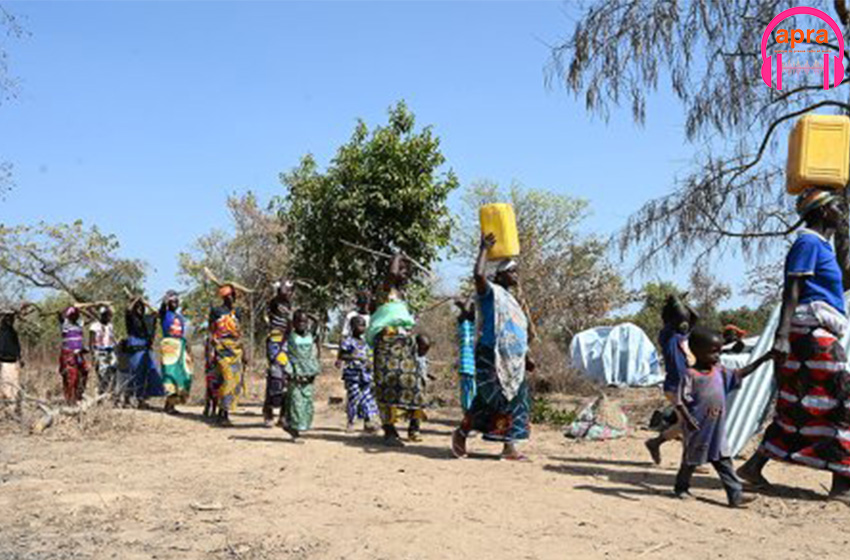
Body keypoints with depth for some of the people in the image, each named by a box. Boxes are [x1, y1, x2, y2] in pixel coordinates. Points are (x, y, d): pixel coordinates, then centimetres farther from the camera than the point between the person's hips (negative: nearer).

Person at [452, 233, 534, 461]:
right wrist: (484, 249, -14)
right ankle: (461, 433, 9)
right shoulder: (491, 292, -3)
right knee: (490, 401, -9)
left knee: (517, 399, 3)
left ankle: (509, 446, 6)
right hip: (492, 358, -9)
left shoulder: (510, 299, 22)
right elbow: (478, 274, -26)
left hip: (513, 361, 9)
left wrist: (526, 358, 23)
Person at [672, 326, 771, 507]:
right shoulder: (690, 375, -17)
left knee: (724, 462, 6)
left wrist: (762, 360, 7)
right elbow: (680, 401, -20)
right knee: (691, 460, 12)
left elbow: (739, 374, 13)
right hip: (698, 430, -6)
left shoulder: (719, 372, 4)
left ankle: (736, 495, 6)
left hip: (717, 431, 6)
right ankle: (681, 488, 33)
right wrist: (688, 419, -33)